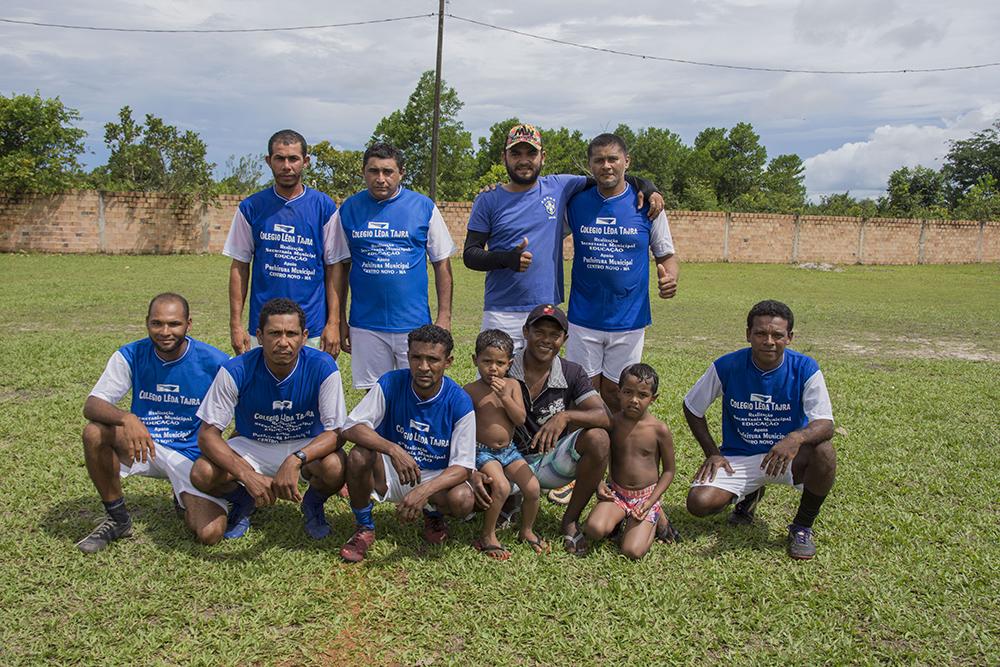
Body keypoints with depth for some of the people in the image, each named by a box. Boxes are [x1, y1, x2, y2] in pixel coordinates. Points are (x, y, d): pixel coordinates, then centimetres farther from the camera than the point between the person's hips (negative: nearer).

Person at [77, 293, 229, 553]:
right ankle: (117, 518, -5)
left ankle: (187, 500, 17)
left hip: (193, 454, -2)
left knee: (210, 534, -23)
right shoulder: (130, 356, -7)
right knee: (95, 432, -28)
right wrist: (126, 419, -36)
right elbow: (92, 405, -14)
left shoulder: (214, 362, -14)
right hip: (144, 443, 3)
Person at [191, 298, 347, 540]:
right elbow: (207, 434, -19)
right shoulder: (236, 371, -22)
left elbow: (334, 432, -22)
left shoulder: (323, 367, -23)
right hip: (251, 447, 1)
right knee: (202, 473, -26)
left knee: (336, 467, -34)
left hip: (307, 446, -1)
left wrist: (295, 460, -41)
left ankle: (313, 503, 5)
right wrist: (248, 476, -34)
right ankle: (242, 501, 11)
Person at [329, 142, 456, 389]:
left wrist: (444, 316, -3)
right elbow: (340, 266, 9)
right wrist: (339, 320, 6)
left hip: (414, 323, -1)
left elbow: (442, 264, 3)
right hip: (366, 325, 1)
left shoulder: (424, 207, 1)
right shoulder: (349, 209, 5)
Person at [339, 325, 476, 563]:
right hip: (391, 472, 1)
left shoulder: (459, 402, -17)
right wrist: (393, 449, -38)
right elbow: (351, 426, -21)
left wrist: (424, 491, -36)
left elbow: (463, 466, -18)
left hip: (436, 477, 0)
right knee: (360, 456, -31)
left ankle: (433, 515, 8)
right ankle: (364, 527, -3)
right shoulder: (391, 383, -15)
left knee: (462, 500, -32)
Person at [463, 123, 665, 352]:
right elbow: (470, 254, 1)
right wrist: (507, 259, -17)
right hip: (501, 314, -1)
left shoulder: (559, 187, 7)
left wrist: (647, 188, -1)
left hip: (548, 311, 1)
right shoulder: (488, 200, 4)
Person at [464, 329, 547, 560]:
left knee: (533, 488, -8)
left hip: (509, 450, 4)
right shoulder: (471, 391, -8)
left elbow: (520, 419, -8)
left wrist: (504, 396, -19)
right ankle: (487, 537, -5)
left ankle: (527, 531, 20)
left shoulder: (512, 385, 1)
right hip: (482, 452, -4)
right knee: (501, 486, -27)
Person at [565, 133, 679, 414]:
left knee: (616, 396, 9)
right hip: (584, 317, 1)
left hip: (629, 319, -1)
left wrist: (669, 279, -17)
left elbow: (666, 255, 6)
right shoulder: (576, 203, 2)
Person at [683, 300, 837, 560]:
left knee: (824, 451, -33)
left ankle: (802, 527, -5)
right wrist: (712, 453, -5)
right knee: (699, 503, -21)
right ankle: (749, 495, 17)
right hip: (738, 458, 1)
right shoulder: (727, 366, -13)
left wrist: (797, 438, -43)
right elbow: (692, 408, 1)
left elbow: (825, 424, -21)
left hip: (788, 454, 0)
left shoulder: (805, 369, -14)